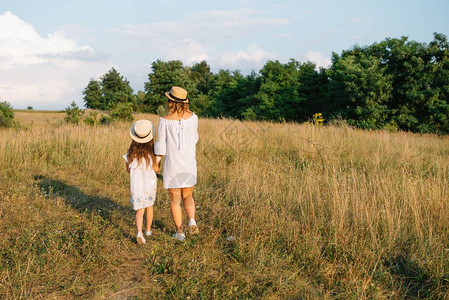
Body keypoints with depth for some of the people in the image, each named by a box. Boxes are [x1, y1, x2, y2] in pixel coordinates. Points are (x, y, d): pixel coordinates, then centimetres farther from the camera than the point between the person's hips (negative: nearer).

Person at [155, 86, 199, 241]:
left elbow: (160, 148, -9)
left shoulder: (165, 121, -14)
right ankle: (192, 221, 0)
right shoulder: (193, 117, -5)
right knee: (187, 196, 22)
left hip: (172, 166, -2)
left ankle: (179, 232, 17)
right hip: (190, 165, 3)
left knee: (175, 200, 13)